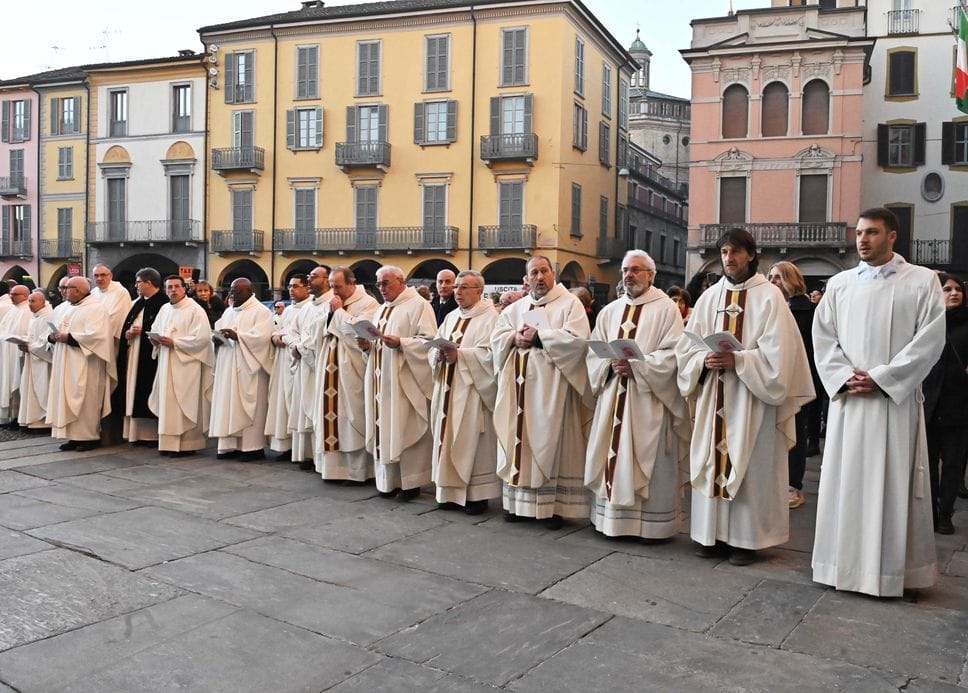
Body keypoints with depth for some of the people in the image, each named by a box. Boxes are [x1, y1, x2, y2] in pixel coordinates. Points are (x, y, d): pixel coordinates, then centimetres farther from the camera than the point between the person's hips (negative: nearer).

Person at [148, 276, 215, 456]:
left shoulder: (195, 310, -8)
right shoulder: (164, 309, 14)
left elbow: (202, 338, -17)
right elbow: (156, 332, 23)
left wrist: (174, 342, -17)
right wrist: (156, 339, -1)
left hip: (186, 364, -7)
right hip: (166, 364, 7)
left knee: (185, 405, -4)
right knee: (168, 404, 8)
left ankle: (187, 445, 2)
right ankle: (170, 443, 15)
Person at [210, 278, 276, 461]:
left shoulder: (261, 312, -5)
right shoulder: (229, 312, 19)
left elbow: (262, 336, -18)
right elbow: (217, 329, 17)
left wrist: (237, 336, -23)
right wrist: (217, 336, -5)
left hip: (249, 368, -7)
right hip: (228, 367, 7)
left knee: (248, 405, -4)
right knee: (228, 404, 5)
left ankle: (253, 447, 1)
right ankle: (231, 445, 10)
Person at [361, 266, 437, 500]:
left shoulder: (418, 305, -5)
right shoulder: (383, 309, 20)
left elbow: (429, 341, -13)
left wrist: (400, 343, -23)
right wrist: (368, 345, 3)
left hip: (404, 382, -8)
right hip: (382, 381, 8)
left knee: (405, 430, -4)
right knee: (384, 429, 7)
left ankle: (411, 482, 5)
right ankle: (389, 480, 15)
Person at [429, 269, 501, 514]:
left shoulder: (490, 317, -6)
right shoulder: (451, 317, 17)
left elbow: (489, 354, -17)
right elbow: (434, 348, 13)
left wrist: (459, 354, -22)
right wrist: (439, 353, -9)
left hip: (472, 391, -7)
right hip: (448, 388, 7)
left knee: (472, 441, -3)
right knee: (448, 439, 8)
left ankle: (478, 494, 6)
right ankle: (452, 491, 17)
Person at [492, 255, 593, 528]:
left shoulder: (570, 304, 1)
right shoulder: (515, 308, 17)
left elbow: (577, 340, -13)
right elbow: (496, 338, 10)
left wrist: (538, 336, -11)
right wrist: (516, 338, -10)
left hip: (550, 386, -5)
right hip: (519, 387, 5)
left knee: (549, 442, -3)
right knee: (518, 441, 5)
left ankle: (554, 506, 3)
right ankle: (518, 501, 13)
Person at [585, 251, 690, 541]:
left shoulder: (666, 308, -2)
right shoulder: (610, 311, 13)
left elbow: (672, 354, -11)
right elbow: (593, 351, 8)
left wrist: (635, 366, -19)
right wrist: (611, 364, -11)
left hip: (649, 399, -5)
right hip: (612, 398, 5)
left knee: (648, 460, -1)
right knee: (612, 456, 7)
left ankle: (654, 523, 8)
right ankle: (611, 517, 17)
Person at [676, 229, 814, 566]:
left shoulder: (769, 296, -2)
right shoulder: (709, 297, 11)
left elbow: (777, 353, -9)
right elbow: (686, 348, 7)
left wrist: (737, 360, -19)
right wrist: (706, 360, -12)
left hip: (752, 399, -4)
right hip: (713, 397, 4)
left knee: (749, 466, 0)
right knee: (713, 461, 5)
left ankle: (746, 538, 8)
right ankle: (713, 533, 14)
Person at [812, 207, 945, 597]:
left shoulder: (922, 281, 1)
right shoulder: (839, 284, 10)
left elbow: (930, 339, -6)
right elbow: (823, 335, 7)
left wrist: (880, 378, -13)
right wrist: (845, 377, -8)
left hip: (895, 400, -3)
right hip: (848, 400, 3)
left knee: (892, 485, 1)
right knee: (845, 481, 5)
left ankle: (891, 568, 11)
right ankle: (844, 562, 16)